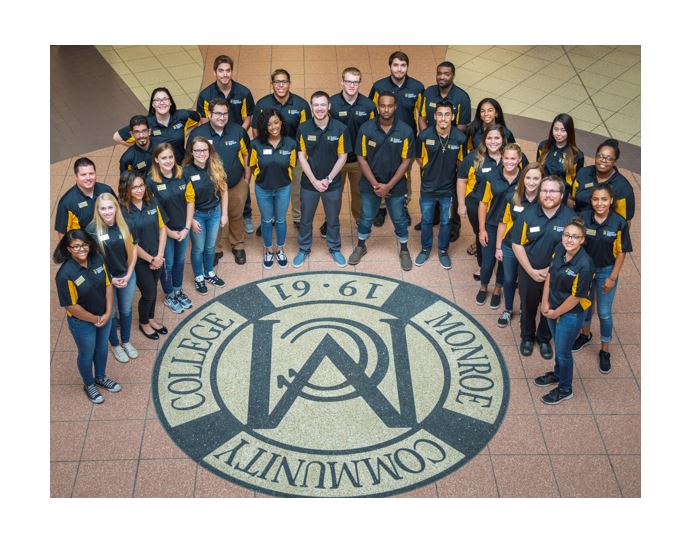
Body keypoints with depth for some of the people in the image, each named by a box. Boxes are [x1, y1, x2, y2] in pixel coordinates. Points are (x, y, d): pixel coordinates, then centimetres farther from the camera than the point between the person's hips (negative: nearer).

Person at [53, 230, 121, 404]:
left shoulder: (97, 259, -15)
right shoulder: (65, 274, -31)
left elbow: (108, 285, -4)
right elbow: (71, 306, -24)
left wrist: (108, 313, -11)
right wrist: (95, 320, -14)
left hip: (104, 316, 5)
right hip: (83, 322, -5)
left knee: (102, 348, 27)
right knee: (87, 355, 19)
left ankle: (100, 377, 54)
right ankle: (89, 385, 46)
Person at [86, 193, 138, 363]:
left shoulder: (125, 224, -11)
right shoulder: (92, 229, -21)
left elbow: (133, 249, -2)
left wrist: (128, 275, -7)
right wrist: (110, 279, -13)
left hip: (127, 276, 3)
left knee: (126, 310, 21)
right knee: (111, 313, 16)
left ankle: (126, 342, 43)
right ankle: (115, 346, 38)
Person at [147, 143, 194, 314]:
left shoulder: (182, 175, -10)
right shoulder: (151, 181, -21)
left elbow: (189, 201, -3)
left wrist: (187, 228, -7)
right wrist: (169, 232, -13)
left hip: (183, 228, 4)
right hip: (165, 230, -4)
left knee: (180, 260, 22)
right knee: (168, 264, 14)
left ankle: (178, 290, 45)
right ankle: (169, 296, 37)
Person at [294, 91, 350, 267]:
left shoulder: (340, 129, -12)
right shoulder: (303, 128, -10)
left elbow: (342, 157, -6)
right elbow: (301, 156, -7)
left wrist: (328, 179, -12)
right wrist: (314, 181, -13)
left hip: (333, 184, 0)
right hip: (309, 183, 0)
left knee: (333, 220, 16)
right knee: (306, 219, 15)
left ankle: (335, 249, 35)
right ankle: (303, 249, 34)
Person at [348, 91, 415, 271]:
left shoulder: (405, 131, -14)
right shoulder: (366, 128, -13)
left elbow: (406, 161, -10)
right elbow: (361, 158, -8)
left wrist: (389, 186, -14)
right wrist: (375, 184, -13)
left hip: (395, 185, 0)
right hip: (370, 183, 1)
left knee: (399, 219, 15)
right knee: (366, 217, 18)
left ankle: (404, 250, 34)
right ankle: (361, 247, 39)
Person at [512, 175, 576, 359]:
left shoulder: (570, 217, -18)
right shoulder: (528, 214, -16)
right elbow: (517, 244, -10)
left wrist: (550, 270, -15)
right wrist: (531, 271, -13)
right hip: (529, 272, 0)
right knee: (528, 306, 21)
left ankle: (544, 339, 44)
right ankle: (527, 337, 45)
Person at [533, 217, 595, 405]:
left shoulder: (584, 265, -30)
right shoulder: (559, 250, -10)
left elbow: (576, 297, -23)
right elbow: (550, 274, 2)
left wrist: (556, 313, -12)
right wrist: (545, 302, -2)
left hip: (570, 314, -6)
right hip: (552, 308, 6)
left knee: (563, 351, 12)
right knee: (558, 345, 28)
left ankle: (565, 389, 34)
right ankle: (558, 373, 53)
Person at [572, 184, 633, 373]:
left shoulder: (619, 223, -18)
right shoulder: (583, 218, -16)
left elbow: (621, 252, -9)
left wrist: (613, 277, -9)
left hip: (606, 271, -2)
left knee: (604, 313, 7)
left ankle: (605, 351, 25)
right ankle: (585, 334, 49)